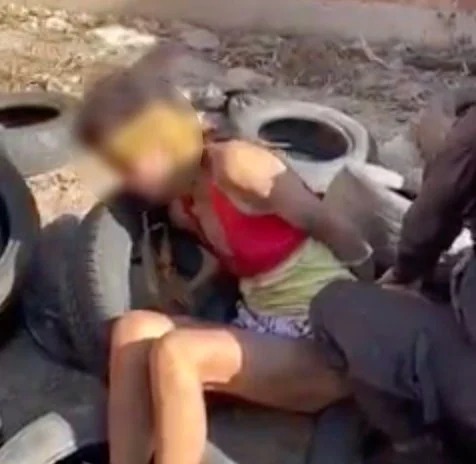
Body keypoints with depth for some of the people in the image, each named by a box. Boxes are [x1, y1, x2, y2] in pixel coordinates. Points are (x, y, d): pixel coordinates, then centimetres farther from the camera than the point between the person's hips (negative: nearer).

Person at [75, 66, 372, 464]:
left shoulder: (238, 164, -17)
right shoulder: (183, 207, 7)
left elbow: (338, 233, -10)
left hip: (327, 345, -7)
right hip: (264, 336, 7)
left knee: (176, 354, -29)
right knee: (136, 329, -17)